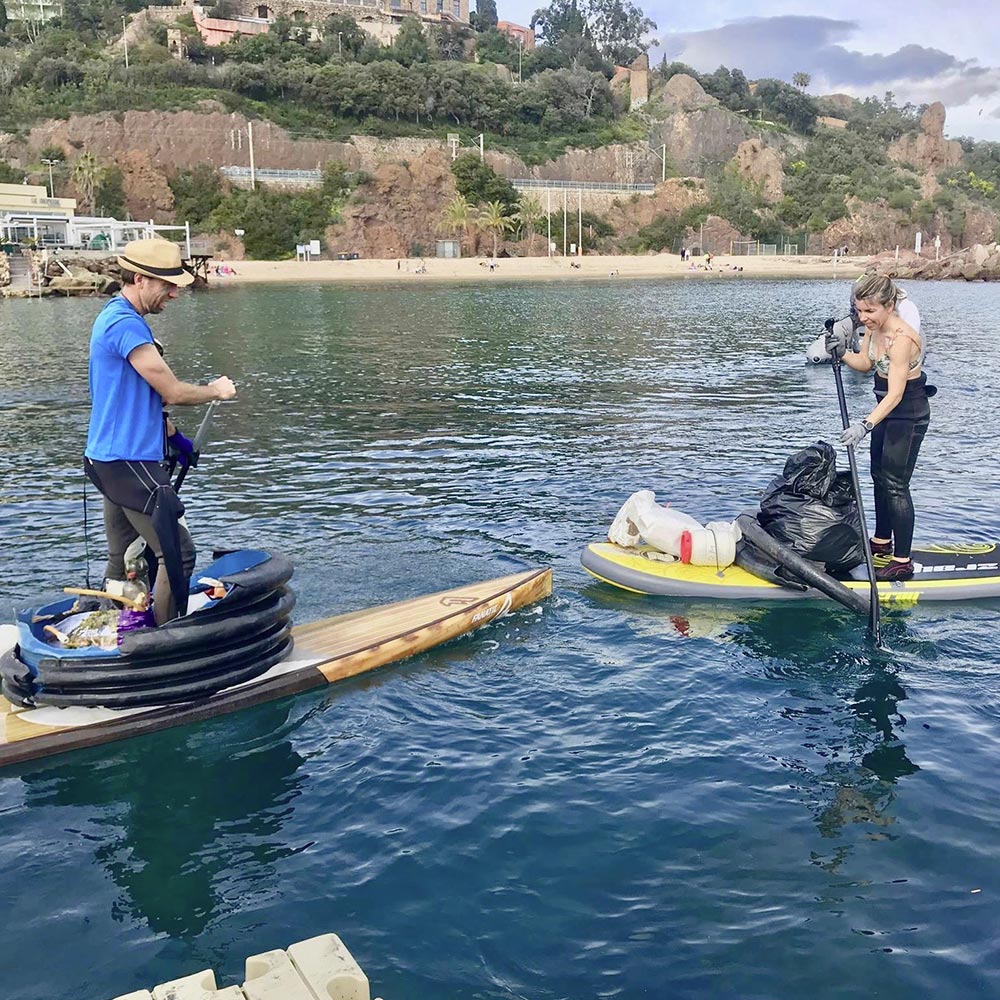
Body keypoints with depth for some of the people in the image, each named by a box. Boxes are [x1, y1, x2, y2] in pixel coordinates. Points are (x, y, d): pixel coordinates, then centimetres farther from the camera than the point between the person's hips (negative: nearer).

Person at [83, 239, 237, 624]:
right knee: (177, 553, -8)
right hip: (128, 462, -11)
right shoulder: (126, 324, -17)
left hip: (112, 458, 11)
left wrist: (172, 435, 24)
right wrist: (215, 390, 1)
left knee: (123, 560, 16)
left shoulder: (118, 318, 16)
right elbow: (173, 392, -17)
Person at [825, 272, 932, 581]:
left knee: (895, 485, -7)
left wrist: (866, 425, -42)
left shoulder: (902, 338, -30)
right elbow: (865, 363, 9)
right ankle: (882, 541, 36)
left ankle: (902, 562, -1)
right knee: (880, 475, 19)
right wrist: (842, 352, -10)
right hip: (888, 409, 10)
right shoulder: (874, 326, -4)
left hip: (908, 415, -10)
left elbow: (895, 394, -33)